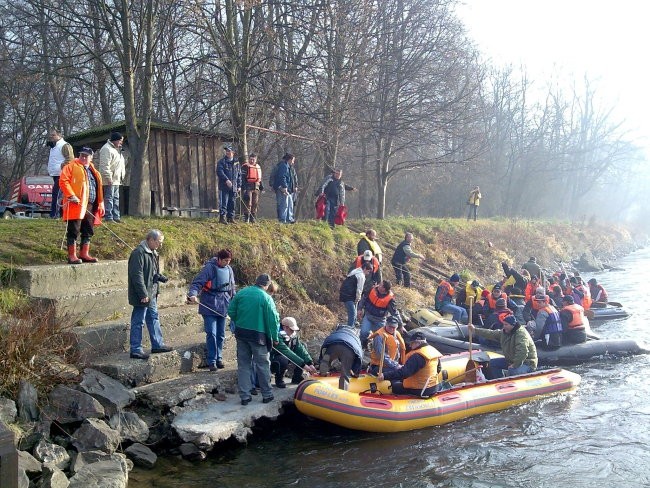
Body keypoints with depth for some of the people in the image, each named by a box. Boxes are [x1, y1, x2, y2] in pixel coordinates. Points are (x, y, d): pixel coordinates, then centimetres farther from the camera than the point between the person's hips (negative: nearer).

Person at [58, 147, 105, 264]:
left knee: (88, 231, 10)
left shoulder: (93, 171, 22)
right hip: (76, 205, -7)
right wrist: (71, 195, -18)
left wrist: (101, 204, 15)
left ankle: (84, 254, 19)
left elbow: (98, 189, 22)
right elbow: (63, 181, -9)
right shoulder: (71, 166, 2)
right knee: (74, 231, -5)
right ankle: (72, 256, -2)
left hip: (91, 206, 7)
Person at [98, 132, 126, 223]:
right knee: (109, 198, -8)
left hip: (116, 180, 11)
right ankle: (109, 218, -7)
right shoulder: (107, 149, -14)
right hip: (110, 180, -11)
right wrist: (109, 178, -24)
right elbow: (105, 166, -21)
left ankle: (116, 217, 17)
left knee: (116, 198, 12)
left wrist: (122, 176, 21)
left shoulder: (116, 149, 19)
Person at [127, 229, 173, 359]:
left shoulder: (152, 253, 13)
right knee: (138, 322, -2)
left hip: (151, 294, 10)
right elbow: (137, 275, -23)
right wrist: (143, 294, -23)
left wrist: (159, 277, 3)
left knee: (154, 318, 18)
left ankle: (157, 345, 29)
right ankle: (135, 350, 6)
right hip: (142, 296, -10)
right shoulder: (139, 253, -18)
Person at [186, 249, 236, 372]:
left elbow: (232, 288, 19)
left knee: (221, 334, 12)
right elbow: (197, 282, -15)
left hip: (223, 306, 6)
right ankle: (212, 361, 1)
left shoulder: (229, 269, 9)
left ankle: (219, 358, 24)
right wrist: (193, 294, -33)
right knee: (211, 334, -8)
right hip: (209, 306, -6)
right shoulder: (209, 267, -10)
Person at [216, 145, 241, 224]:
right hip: (224, 186, -5)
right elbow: (220, 172, -12)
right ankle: (222, 217, -6)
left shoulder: (236, 162, 15)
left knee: (232, 203, 8)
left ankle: (231, 218, 15)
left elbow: (239, 175, 19)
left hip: (234, 187, 5)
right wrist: (226, 180, -24)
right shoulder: (221, 162, 0)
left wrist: (239, 185, 13)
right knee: (224, 203, -8)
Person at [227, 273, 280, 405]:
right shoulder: (266, 298, -12)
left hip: (241, 334, 4)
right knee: (263, 365, 9)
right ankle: (267, 394, 18)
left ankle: (244, 396, 14)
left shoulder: (240, 293, 1)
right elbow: (273, 319, -11)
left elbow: (231, 312, 6)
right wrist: (275, 337, 0)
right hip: (258, 335, -4)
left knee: (243, 365, 12)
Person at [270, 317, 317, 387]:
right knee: (283, 360, -38)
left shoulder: (293, 336, -6)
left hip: (284, 357, 8)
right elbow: (287, 352, -36)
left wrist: (310, 363, -25)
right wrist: (303, 365, -37)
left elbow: (300, 349, -13)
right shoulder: (279, 336, -30)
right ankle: (279, 379, -11)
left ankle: (296, 378, 3)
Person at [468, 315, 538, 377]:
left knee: (512, 371, -38)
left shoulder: (521, 334, -25)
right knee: (493, 363, 5)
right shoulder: (504, 332, 4)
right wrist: (475, 329, 3)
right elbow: (490, 334, 7)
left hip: (527, 363, -9)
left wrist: (515, 365, -32)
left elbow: (522, 353, -35)